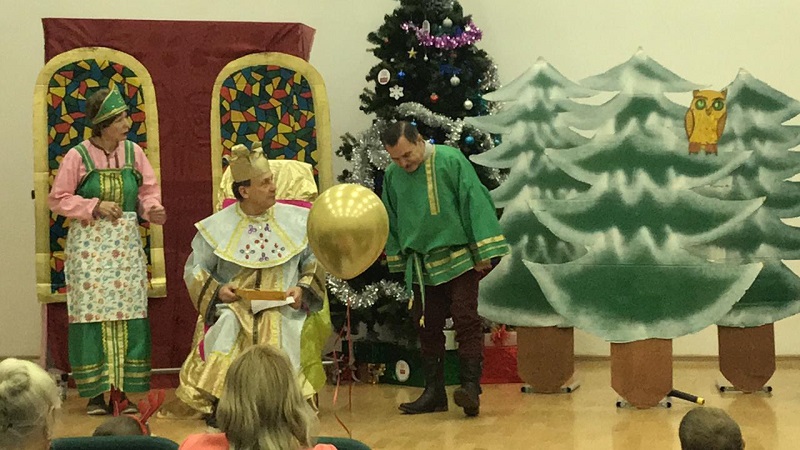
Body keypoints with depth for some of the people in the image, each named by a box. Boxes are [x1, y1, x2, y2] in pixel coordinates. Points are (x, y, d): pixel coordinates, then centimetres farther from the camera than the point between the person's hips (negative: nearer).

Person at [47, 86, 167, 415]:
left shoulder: (133, 152, 4)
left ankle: (125, 389, 9)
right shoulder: (78, 156, -7)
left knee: (129, 312, 1)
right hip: (89, 245, -4)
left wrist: (152, 209, -11)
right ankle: (95, 393, 5)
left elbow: (148, 190, 10)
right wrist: (95, 206, -13)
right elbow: (58, 199, -3)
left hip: (126, 243, 4)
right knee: (92, 313, -3)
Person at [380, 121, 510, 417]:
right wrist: (399, 259, 17)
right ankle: (434, 392, 15)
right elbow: (392, 221, 14)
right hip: (421, 265, 5)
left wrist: (483, 251, -13)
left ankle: (471, 385, -8)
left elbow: (475, 202, -11)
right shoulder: (392, 175, 1)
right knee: (427, 327, 7)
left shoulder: (451, 160, -11)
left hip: (458, 258, -5)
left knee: (466, 320, -10)